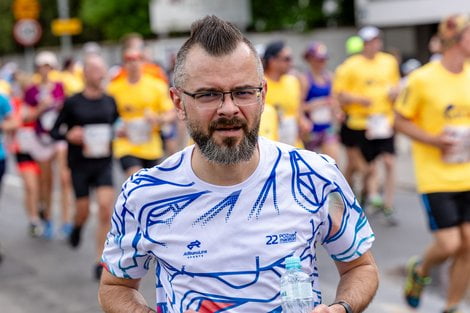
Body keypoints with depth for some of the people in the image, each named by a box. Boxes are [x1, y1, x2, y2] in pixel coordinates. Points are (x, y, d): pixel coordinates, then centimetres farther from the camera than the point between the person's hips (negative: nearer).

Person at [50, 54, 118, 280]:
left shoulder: (110, 101, 4)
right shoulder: (72, 103, -4)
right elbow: (55, 132, 2)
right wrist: (69, 135, -18)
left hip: (104, 164, 2)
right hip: (80, 165, -2)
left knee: (106, 207, -12)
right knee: (83, 211, 5)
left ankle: (101, 261, -4)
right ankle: (77, 227, 45)